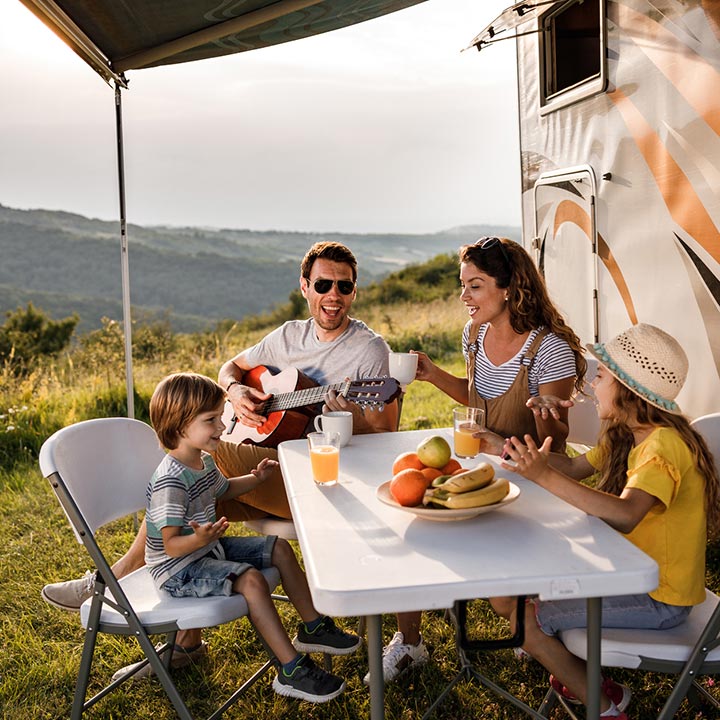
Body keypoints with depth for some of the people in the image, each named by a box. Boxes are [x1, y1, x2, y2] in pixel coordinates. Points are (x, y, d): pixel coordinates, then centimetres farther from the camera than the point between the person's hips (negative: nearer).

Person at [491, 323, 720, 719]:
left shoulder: (665, 444, -26)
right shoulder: (626, 436, 3)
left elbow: (624, 515, -42)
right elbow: (575, 467, 10)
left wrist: (545, 476, -48)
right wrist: (510, 449, -1)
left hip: (660, 599, -9)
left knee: (527, 619, -12)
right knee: (506, 593, 6)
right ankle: (583, 677, 20)